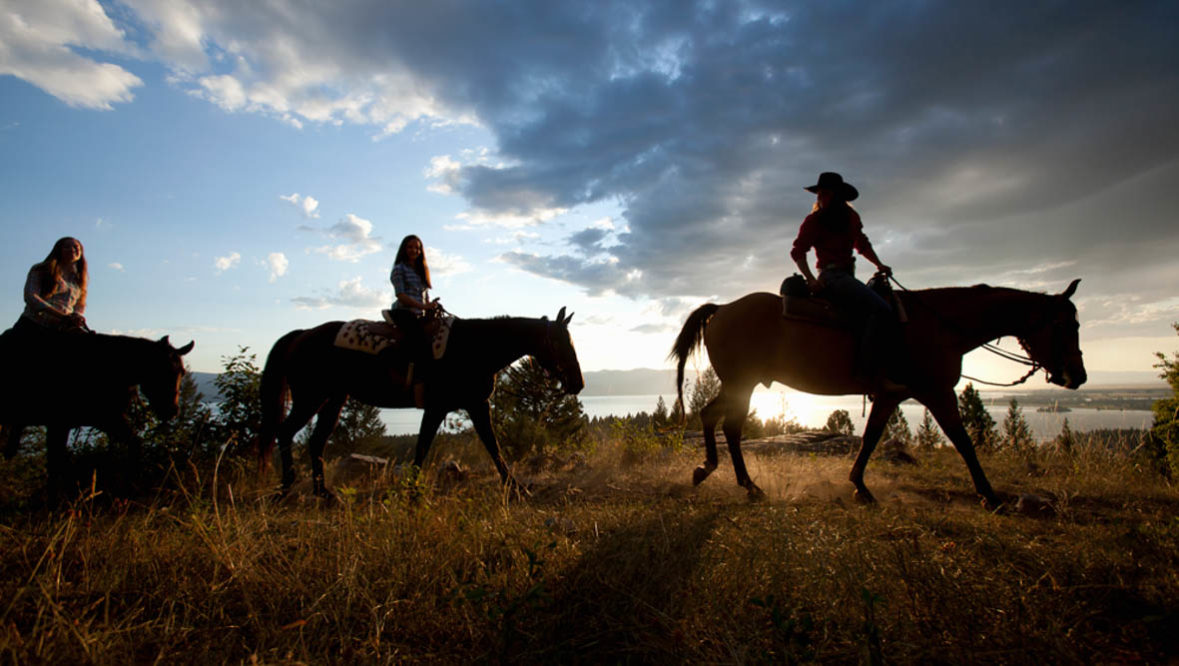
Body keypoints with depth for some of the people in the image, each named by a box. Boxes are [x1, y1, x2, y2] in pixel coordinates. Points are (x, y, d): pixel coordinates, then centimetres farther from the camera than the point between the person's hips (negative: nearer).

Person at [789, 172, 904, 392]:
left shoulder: (851, 217, 15)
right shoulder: (814, 221, -3)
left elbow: (862, 244, 25)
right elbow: (798, 251, -6)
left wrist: (879, 264, 12)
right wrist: (811, 280, -17)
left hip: (847, 276, 9)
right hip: (832, 276, -8)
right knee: (880, 309, -24)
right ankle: (871, 372, -24)